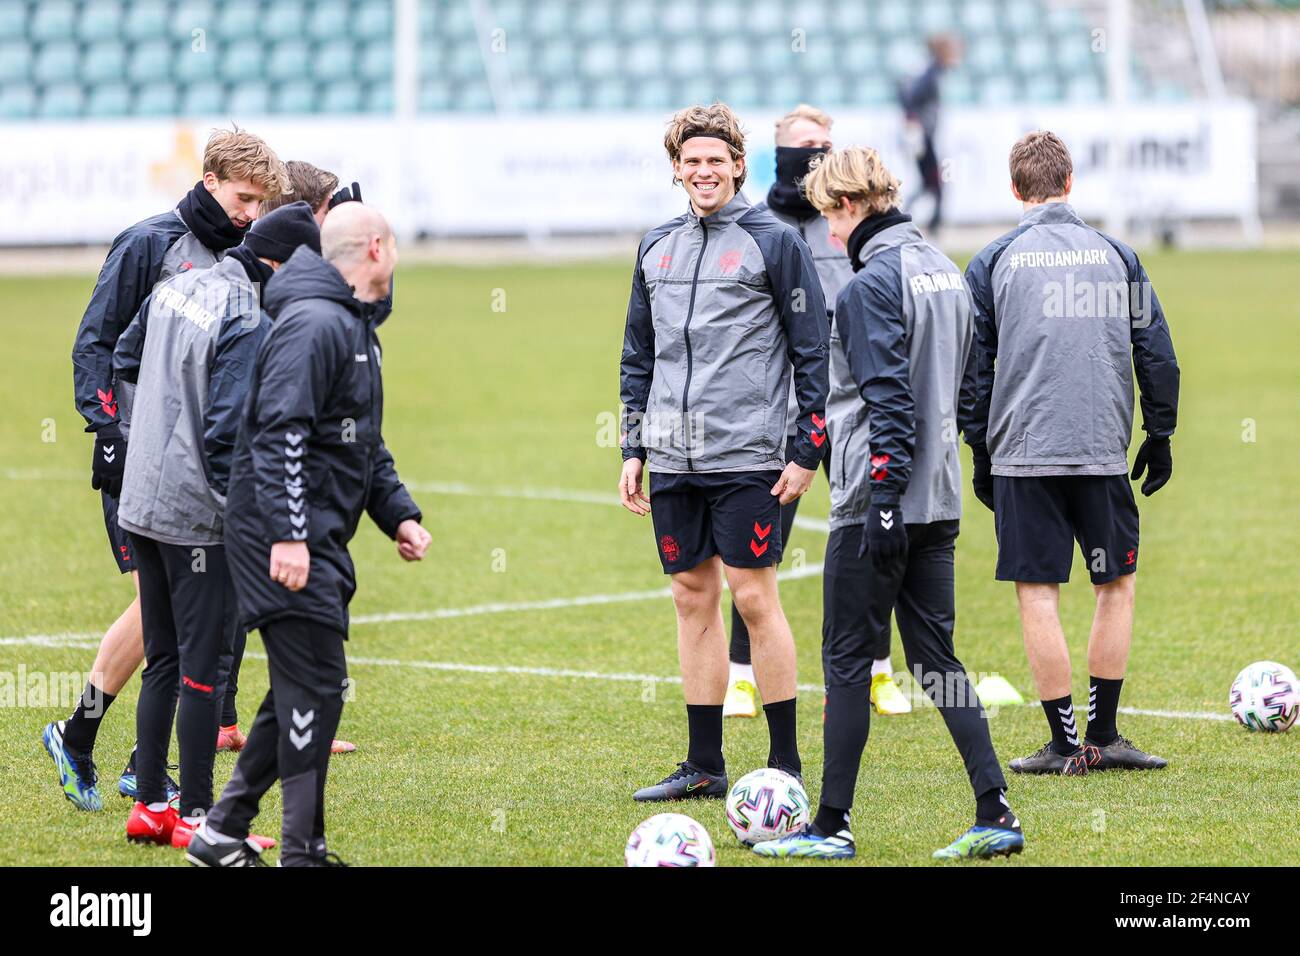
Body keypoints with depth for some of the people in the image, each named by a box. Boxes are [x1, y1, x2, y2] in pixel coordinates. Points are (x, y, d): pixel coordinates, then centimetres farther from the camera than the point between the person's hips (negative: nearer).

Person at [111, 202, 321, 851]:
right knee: (205, 667, -1)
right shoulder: (250, 324, -20)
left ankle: (149, 806, 19)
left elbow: (124, 361, 21)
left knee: (164, 661, 16)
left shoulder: (173, 289, 6)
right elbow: (228, 435, -23)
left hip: (142, 503, 8)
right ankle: (195, 817, 3)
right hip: (199, 517, -8)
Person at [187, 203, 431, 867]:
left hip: (319, 539, 11)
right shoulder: (313, 324, -15)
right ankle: (301, 852, -7)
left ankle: (223, 831, 19)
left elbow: (363, 443, 28)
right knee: (315, 686, -10)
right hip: (285, 540, -11)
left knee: (300, 690, 13)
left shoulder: (354, 327, 20)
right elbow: (281, 434, -24)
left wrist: (399, 513, 16)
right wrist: (288, 535, -29)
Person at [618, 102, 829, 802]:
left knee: (754, 597, -6)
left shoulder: (774, 241, -2)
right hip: (674, 460, 5)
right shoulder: (656, 248, 14)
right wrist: (633, 448, 15)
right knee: (693, 599, 8)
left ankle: (785, 763, 1)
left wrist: (807, 451, -8)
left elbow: (813, 351, -3)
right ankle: (703, 765, 14)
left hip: (747, 455, -5)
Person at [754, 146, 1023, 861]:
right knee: (934, 655, 10)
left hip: (878, 504, -8)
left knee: (847, 660, 0)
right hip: (940, 501, 8)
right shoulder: (946, 272, 13)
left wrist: (884, 497, -21)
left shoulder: (871, 285, -14)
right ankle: (995, 814, 3)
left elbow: (888, 400, -20)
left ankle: (831, 827, 4)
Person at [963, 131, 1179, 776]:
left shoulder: (993, 262, 2)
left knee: (1038, 593, 2)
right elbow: (1157, 353, 7)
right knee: (1117, 583, 13)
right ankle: (1103, 736, 13)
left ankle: (1065, 744, 0)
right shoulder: (1116, 255, 6)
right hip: (1104, 452, 2)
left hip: (1024, 453, -1)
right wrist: (1159, 435, 16)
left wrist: (981, 452, 10)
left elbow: (973, 364, 3)